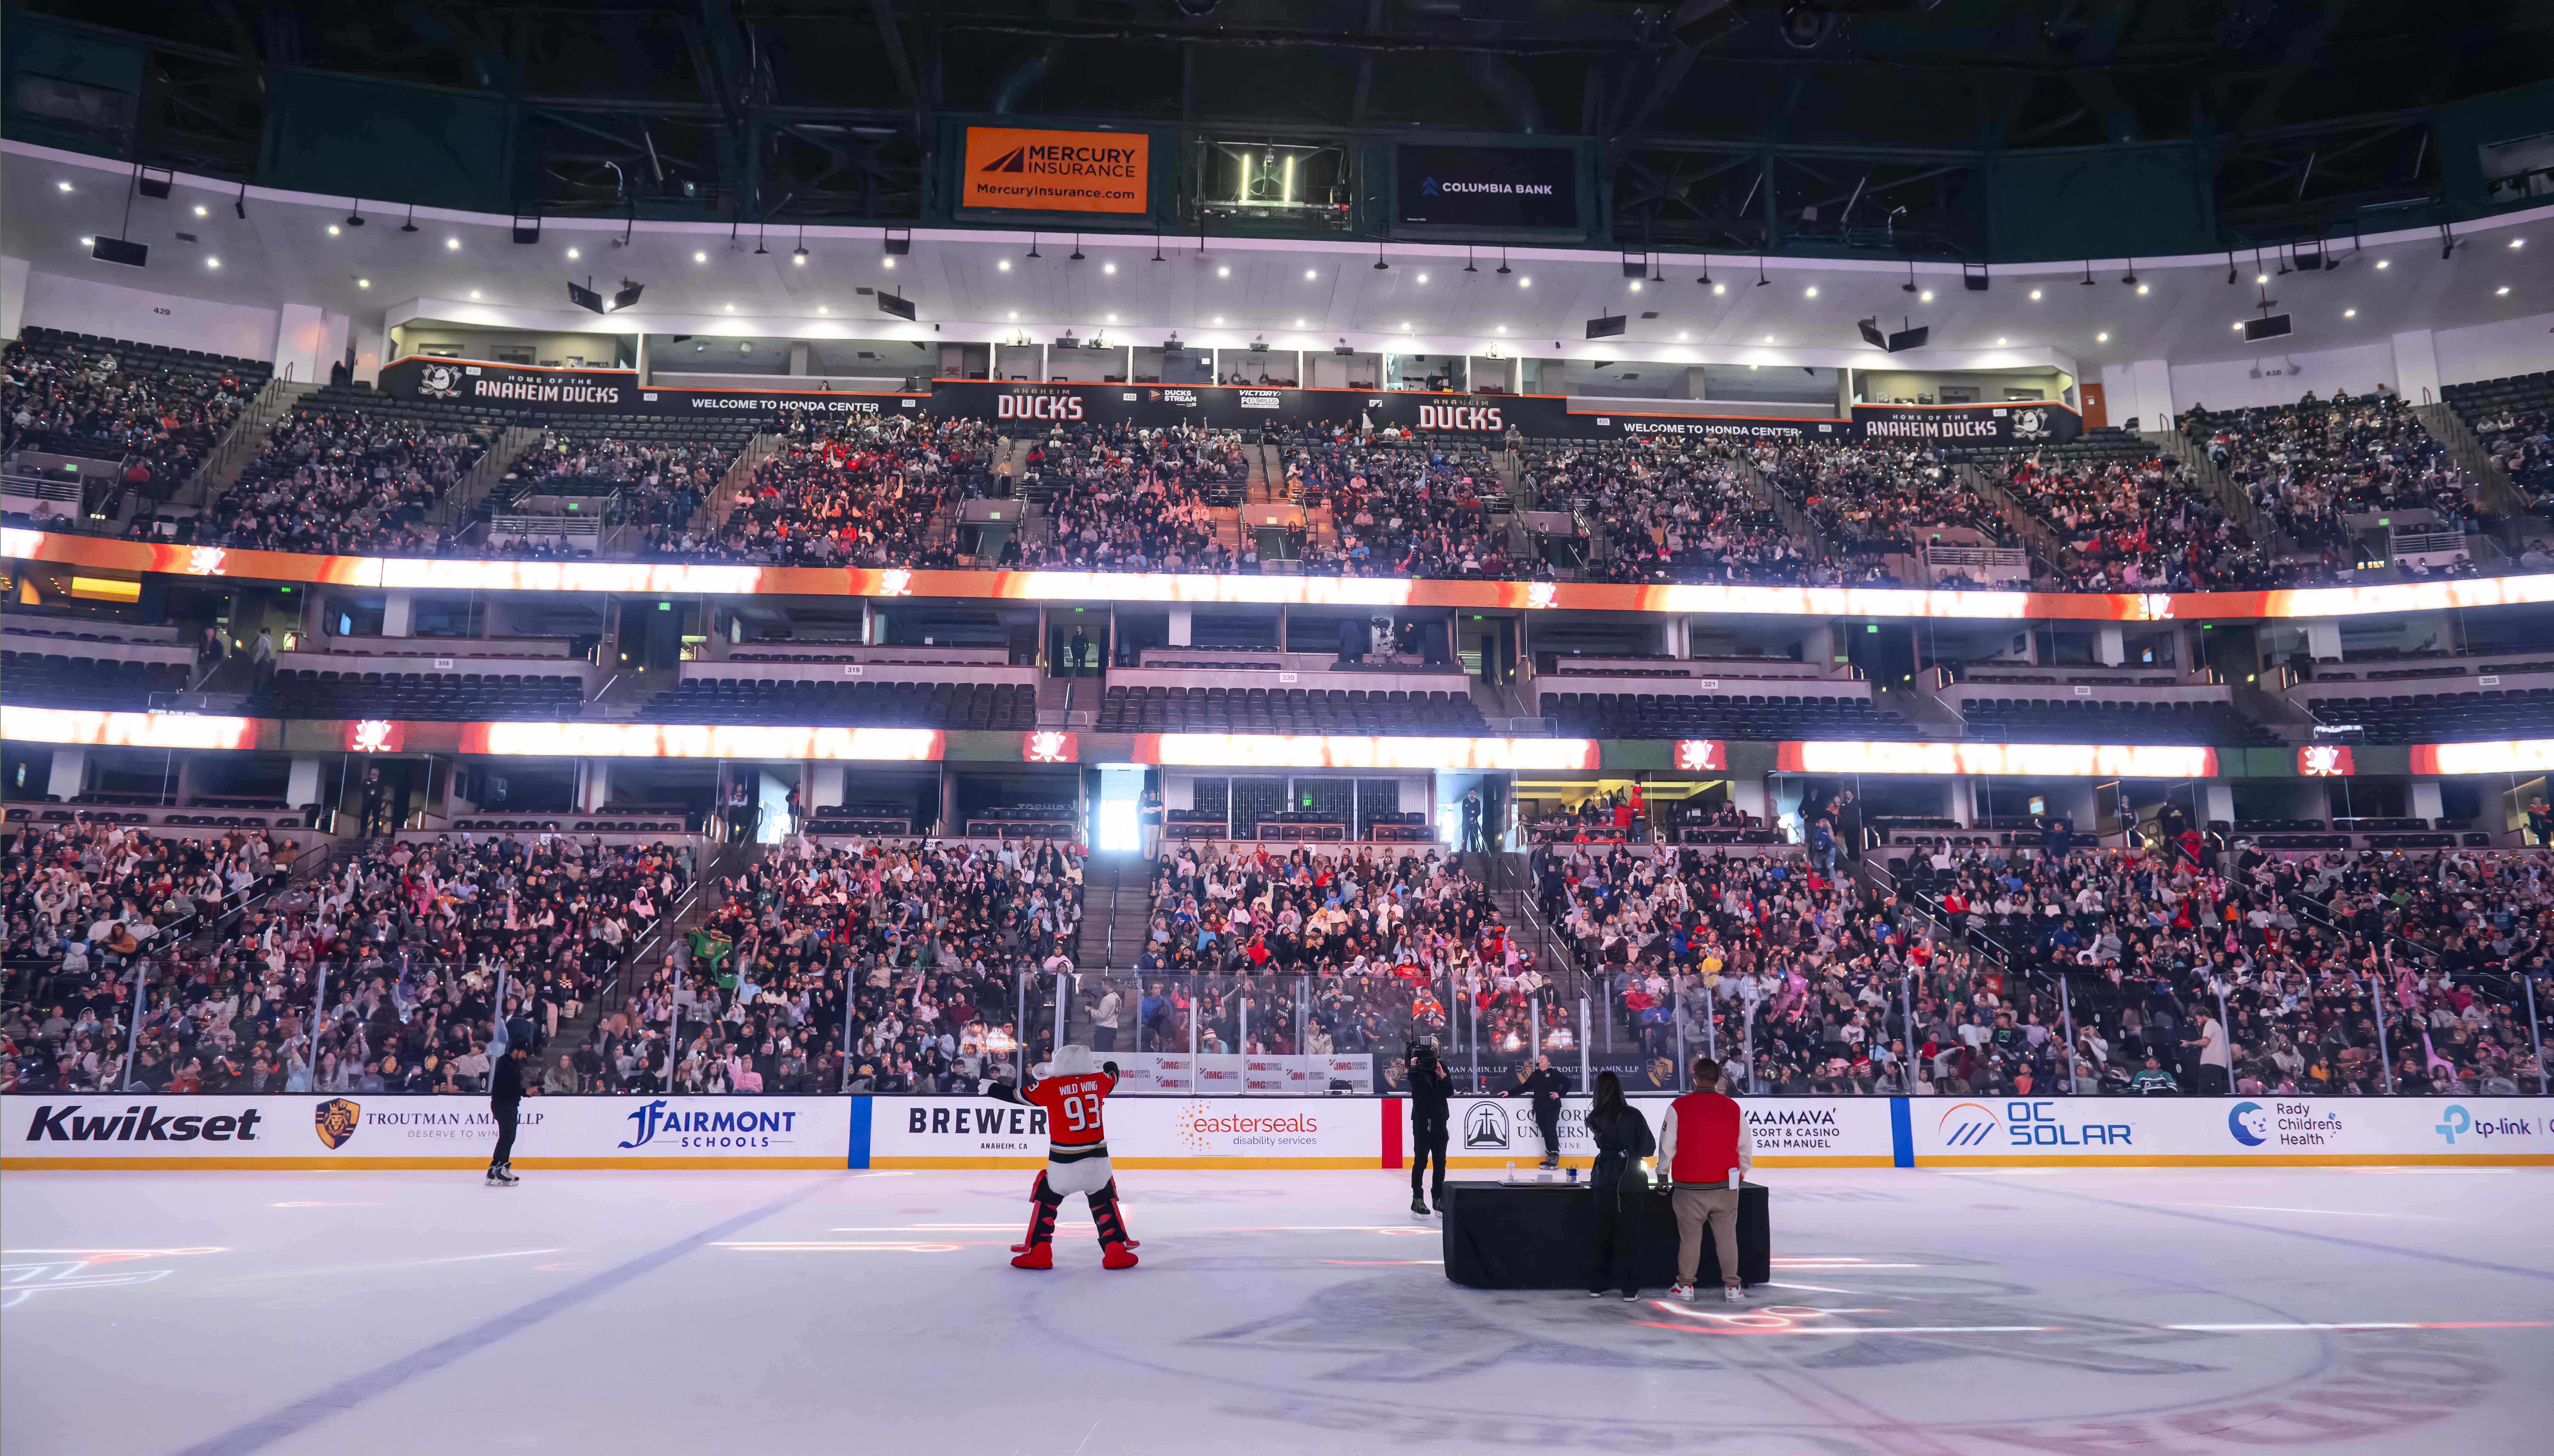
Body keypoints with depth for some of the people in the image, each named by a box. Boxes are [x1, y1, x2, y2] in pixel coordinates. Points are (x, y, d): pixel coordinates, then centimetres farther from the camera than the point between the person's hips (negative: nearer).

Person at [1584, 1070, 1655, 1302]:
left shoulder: (1594, 1118, -5)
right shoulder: (1634, 1116, -11)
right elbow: (1649, 1148, -4)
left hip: (1604, 1180, 2)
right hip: (1630, 1181, -2)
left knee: (1602, 1231, 12)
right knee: (1629, 1234, 5)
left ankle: (1596, 1286, 16)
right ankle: (1629, 1289, 7)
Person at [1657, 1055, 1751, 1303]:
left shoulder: (1678, 1107, -8)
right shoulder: (1733, 1108, -1)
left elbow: (1667, 1146, -2)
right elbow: (1745, 1148, 7)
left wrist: (1663, 1178, 13)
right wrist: (1740, 1177, 23)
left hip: (1689, 1188, -2)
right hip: (1725, 1188, 2)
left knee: (1690, 1237, 8)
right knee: (1727, 1236, 11)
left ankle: (1685, 1286, 17)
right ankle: (1732, 1287, 15)